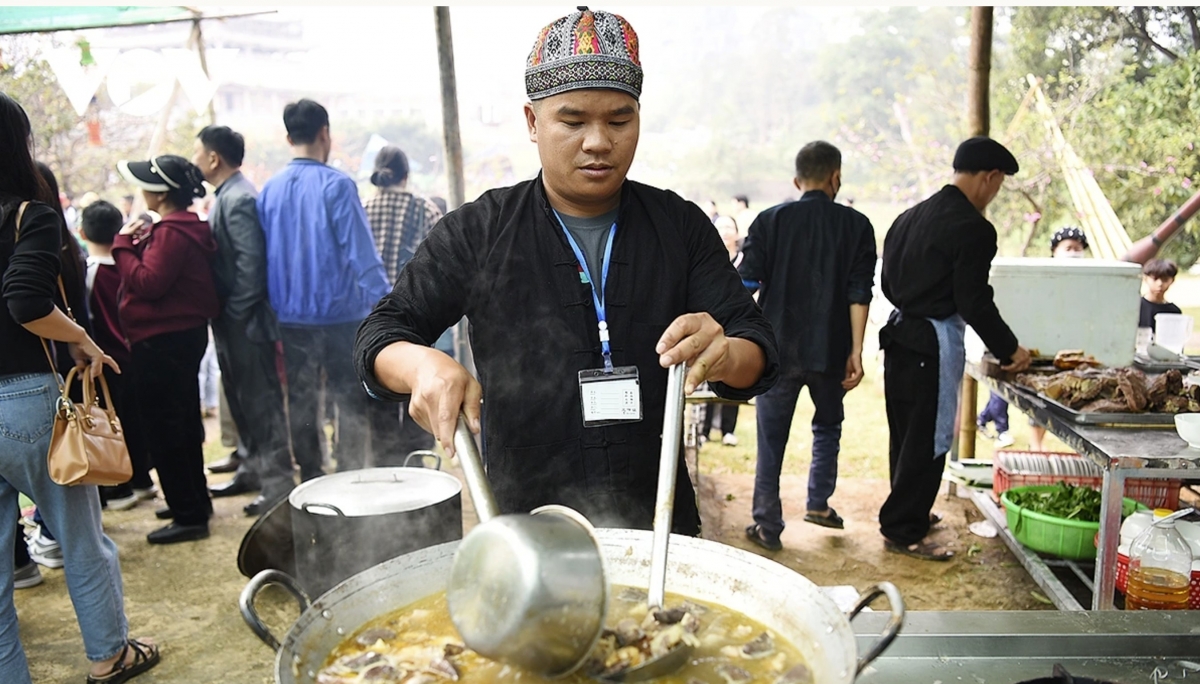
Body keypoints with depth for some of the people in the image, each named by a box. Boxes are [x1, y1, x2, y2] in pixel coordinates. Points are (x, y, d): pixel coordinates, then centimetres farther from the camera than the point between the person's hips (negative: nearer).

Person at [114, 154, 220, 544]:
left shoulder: (171, 232, -19)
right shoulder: (186, 227, 14)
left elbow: (149, 282, -24)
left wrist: (124, 245, -13)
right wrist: (139, 242, 2)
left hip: (163, 342, -11)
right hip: (185, 334, 11)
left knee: (163, 427, -4)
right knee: (182, 421, 19)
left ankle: (188, 515, 2)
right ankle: (194, 501, 32)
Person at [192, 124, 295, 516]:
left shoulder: (239, 199, -17)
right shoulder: (226, 197, 15)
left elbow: (251, 261, -23)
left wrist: (235, 313, -19)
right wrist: (222, 314, 10)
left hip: (245, 321, -10)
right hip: (231, 321, 10)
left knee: (261, 400, -4)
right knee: (241, 399, 18)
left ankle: (278, 483, 4)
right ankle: (253, 468, 31)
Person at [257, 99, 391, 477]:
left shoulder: (269, 190, 3)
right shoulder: (337, 185, -11)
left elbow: (265, 256, 6)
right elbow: (361, 254, -15)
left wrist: (276, 306, 15)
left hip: (290, 316, 5)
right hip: (339, 314, -5)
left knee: (300, 401, 13)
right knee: (352, 402, 3)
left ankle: (311, 482, 22)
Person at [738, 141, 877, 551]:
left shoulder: (770, 221, -1)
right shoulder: (856, 225, 0)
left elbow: (746, 284, -4)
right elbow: (860, 294, -5)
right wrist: (855, 352, -3)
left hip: (778, 348, -1)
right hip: (830, 349, 1)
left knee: (772, 439, 6)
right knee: (828, 425, 25)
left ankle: (767, 527, 11)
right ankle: (819, 503, 23)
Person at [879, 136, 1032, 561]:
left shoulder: (910, 217, 11)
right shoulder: (973, 228, -15)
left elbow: (889, 283, 14)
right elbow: (975, 302, -16)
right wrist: (1010, 350, -4)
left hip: (899, 334, 9)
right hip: (933, 344, -9)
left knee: (906, 434, 20)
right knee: (928, 440, 2)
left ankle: (907, 512, 36)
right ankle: (903, 532, 10)